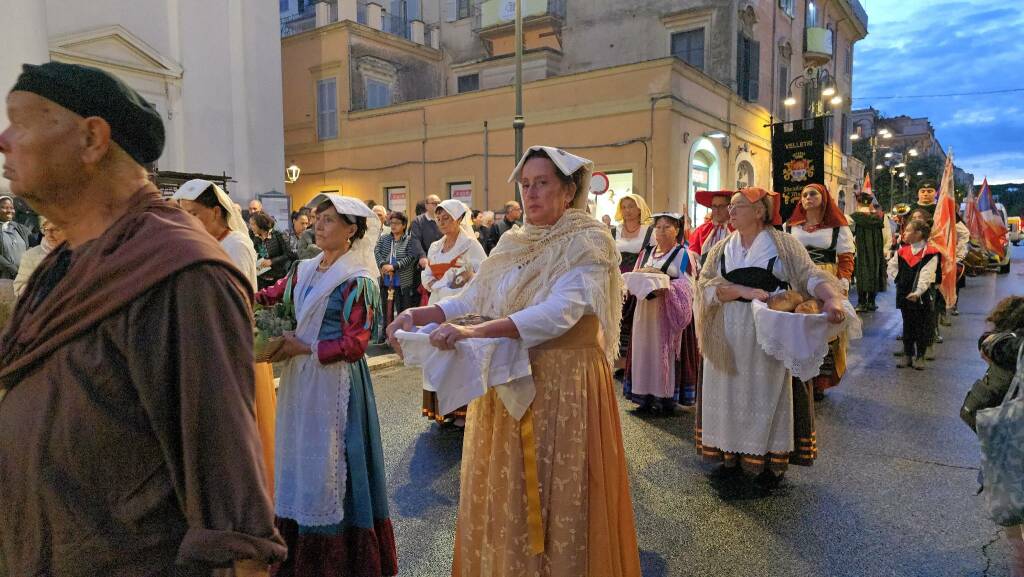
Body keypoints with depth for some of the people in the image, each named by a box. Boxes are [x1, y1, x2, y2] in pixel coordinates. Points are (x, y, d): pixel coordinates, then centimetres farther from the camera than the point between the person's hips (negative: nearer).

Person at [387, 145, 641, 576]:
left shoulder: (587, 244, -11)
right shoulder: (512, 243, 9)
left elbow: (559, 312, -26)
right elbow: (474, 298, 4)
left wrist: (477, 332, -36)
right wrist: (419, 315, -13)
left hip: (564, 384, -6)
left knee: (556, 499, 5)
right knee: (502, 493, 15)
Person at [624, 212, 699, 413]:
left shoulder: (683, 254, 0)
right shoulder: (646, 253, 17)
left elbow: (687, 285, -9)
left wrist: (666, 288, -24)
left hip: (670, 313, -5)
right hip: (646, 311, 5)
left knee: (666, 353, -5)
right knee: (645, 350, 3)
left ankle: (667, 397, 1)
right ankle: (646, 396, 10)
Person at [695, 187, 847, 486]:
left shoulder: (783, 245, -1)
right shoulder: (721, 249, 8)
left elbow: (811, 275, -9)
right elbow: (707, 284, -5)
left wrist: (832, 298, -29)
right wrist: (744, 291, -20)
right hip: (728, 336, 3)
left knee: (767, 392, 3)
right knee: (730, 391, 6)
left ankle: (772, 459, 14)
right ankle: (732, 453, 19)